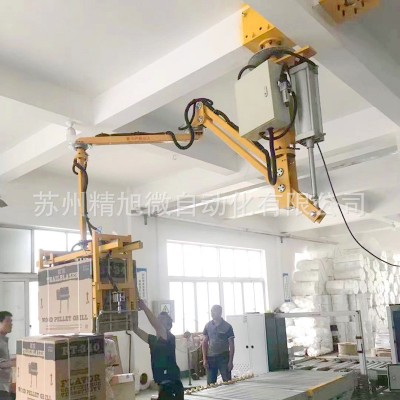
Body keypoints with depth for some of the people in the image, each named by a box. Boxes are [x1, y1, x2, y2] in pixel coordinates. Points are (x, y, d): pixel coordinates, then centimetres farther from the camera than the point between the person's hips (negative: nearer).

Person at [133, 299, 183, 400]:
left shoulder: (170, 338, -8)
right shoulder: (153, 340, 13)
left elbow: (156, 325, -25)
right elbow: (136, 329, 5)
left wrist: (143, 306, -25)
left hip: (173, 385, -8)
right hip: (163, 385, 8)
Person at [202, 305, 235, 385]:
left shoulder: (227, 326, -4)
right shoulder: (208, 326, 4)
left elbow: (231, 345, -2)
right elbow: (205, 342, 8)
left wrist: (231, 361, -8)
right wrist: (204, 359, 1)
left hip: (224, 357, -2)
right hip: (210, 358, 3)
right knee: (210, 383, 7)